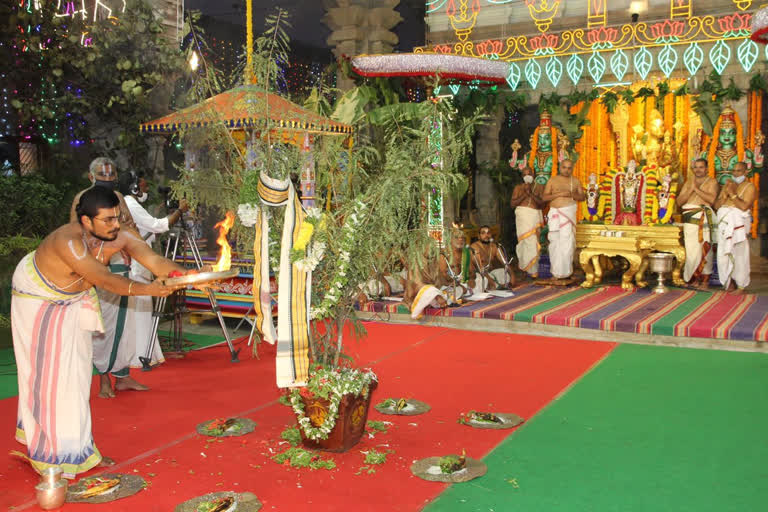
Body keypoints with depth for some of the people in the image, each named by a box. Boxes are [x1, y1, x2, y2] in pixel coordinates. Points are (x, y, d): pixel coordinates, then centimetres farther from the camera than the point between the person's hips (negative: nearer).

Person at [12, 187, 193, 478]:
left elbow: (156, 262, -32)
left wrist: (187, 275, -49)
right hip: (37, 298, -7)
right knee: (47, 373, -4)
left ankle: (76, 447, 22)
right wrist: (146, 289, -53)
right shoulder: (68, 242, -39)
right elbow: (105, 279, -43)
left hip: (72, 300, 7)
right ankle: (52, 453, 8)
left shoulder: (120, 238, -22)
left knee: (76, 372, 11)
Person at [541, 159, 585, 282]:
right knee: (555, 241, -1)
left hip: (569, 212, -1)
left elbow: (582, 197, 11)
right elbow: (544, 198, 2)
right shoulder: (552, 180, 8)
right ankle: (556, 271, 9)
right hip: (555, 212, 1)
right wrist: (559, 194, -11)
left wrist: (571, 194, -9)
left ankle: (564, 271, -6)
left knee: (567, 239, -10)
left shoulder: (575, 181, 11)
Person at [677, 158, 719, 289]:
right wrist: (690, 189, -3)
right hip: (690, 219, 4)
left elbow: (711, 199, -11)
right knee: (691, 249, -1)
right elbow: (679, 201, 10)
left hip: (704, 219, -4)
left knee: (704, 249, -7)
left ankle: (705, 280, -4)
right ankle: (694, 278, 6)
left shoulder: (712, 182, 6)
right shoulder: (688, 182, 19)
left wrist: (696, 189, -8)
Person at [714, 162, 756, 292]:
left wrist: (732, 193, -8)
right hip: (725, 223, 5)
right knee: (723, 254, 1)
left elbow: (744, 206, -12)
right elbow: (716, 205, 12)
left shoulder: (749, 187, 3)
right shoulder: (727, 185, 21)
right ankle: (729, 282, 12)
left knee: (740, 255, -6)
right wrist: (726, 193, -2)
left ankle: (741, 285, 0)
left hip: (739, 224, -5)